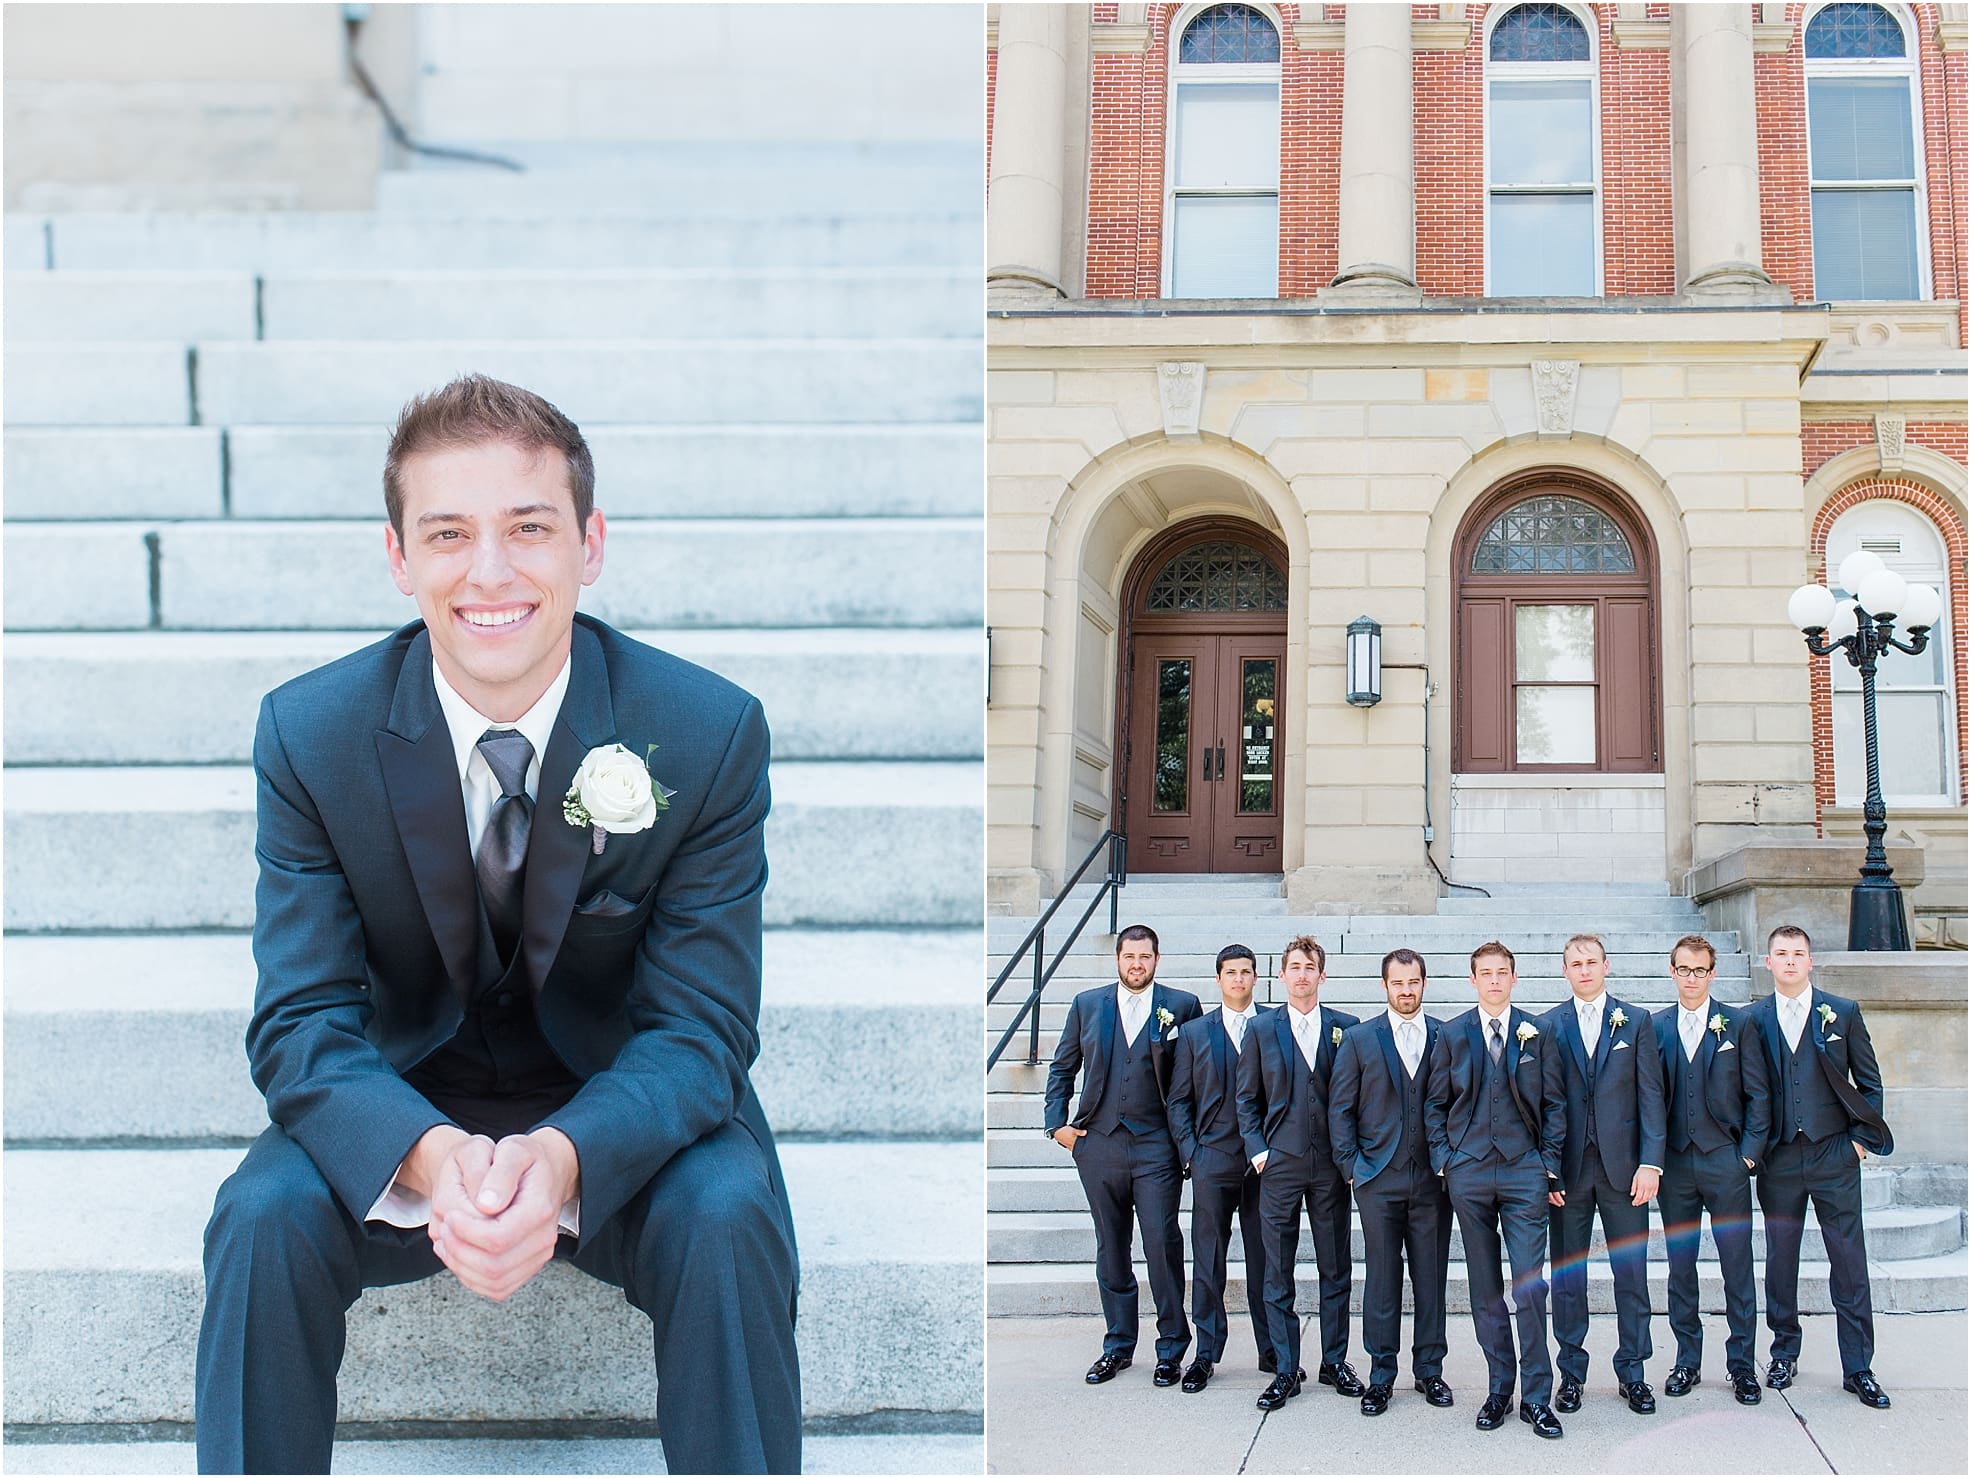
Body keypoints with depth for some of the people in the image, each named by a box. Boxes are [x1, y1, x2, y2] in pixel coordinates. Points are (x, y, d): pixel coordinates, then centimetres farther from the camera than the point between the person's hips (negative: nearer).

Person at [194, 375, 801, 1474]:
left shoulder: (711, 735, -16)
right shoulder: (310, 734, -13)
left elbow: (699, 1028, -16)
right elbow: (303, 1021, -15)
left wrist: (561, 1160, -38)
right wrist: (431, 1157, -38)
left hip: (619, 1113, -1)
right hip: (406, 1106, 1)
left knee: (729, 1221, -31)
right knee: (264, 1219, -28)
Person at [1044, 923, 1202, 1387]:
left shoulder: (1181, 1006, 1)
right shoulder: (1087, 1005, 9)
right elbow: (1061, 1068, 15)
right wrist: (1057, 1123, 6)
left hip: (1156, 1147, -3)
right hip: (1098, 1145, 3)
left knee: (1162, 1245, -5)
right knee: (1111, 1250, 10)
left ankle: (1171, 1348, 6)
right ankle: (1118, 1345, 20)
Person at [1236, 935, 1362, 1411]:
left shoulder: (1345, 1028, 3)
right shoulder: (1262, 1030, 5)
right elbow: (1247, 1098, 8)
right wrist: (1257, 1149, -2)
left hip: (1331, 1165, 0)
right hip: (1279, 1164, 0)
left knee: (1336, 1270, 7)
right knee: (1278, 1272, 1)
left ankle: (1335, 1361, 20)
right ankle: (1286, 1371, 9)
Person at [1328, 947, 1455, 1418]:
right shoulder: (1359, 1039, 4)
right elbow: (1340, 1108, 4)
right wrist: (1352, 1164, -3)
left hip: (1432, 1179, 1)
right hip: (1379, 1178, -1)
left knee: (1432, 1276, 5)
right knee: (1382, 1277, 3)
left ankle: (1429, 1370, 16)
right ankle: (1381, 1372, 11)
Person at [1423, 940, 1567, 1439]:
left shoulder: (1537, 1034, 6)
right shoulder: (1452, 1035, 7)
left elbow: (1554, 1103, 7)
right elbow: (1435, 1103, 10)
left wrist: (1549, 1164, 0)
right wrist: (1443, 1159, 0)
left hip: (1524, 1172, -1)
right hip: (1469, 1173, 1)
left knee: (1530, 1284, -7)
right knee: (1485, 1289, 6)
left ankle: (1536, 1396, 1)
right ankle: (1498, 1390, 15)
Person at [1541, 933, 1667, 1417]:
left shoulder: (1636, 1021, 6)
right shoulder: (1547, 1026, 5)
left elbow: (1651, 1096, 2)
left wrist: (1650, 1162, -7)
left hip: (1623, 1168, 0)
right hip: (1567, 1171, 0)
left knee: (1632, 1273, 4)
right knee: (1567, 1275, 5)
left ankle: (1632, 1372, 15)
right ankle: (1571, 1372, 15)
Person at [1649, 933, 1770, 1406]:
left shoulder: (1738, 1023, 2)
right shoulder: (1655, 1028, 6)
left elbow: (1758, 1094, 2)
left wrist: (1750, 1151, -5)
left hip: (1725, 1160, -1)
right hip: (1674, 1164, 2)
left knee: (1737, 1265, 1)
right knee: (1680, 1265, 8)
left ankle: (1741, 1363, 11)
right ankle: (1687, 1361, 17)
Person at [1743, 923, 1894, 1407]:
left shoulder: (1843, 1014, 3)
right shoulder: (1753, 1020, 4)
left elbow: (1870, 1082, 6)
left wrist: (1862, 1139, -1)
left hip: (1835, 1156, -1)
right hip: (1779, 1161, 1)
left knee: (1849, 1262, 0)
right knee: (1781, 1260, 8)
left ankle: (1858, 1368, 7)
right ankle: (1785, 1353, 21)